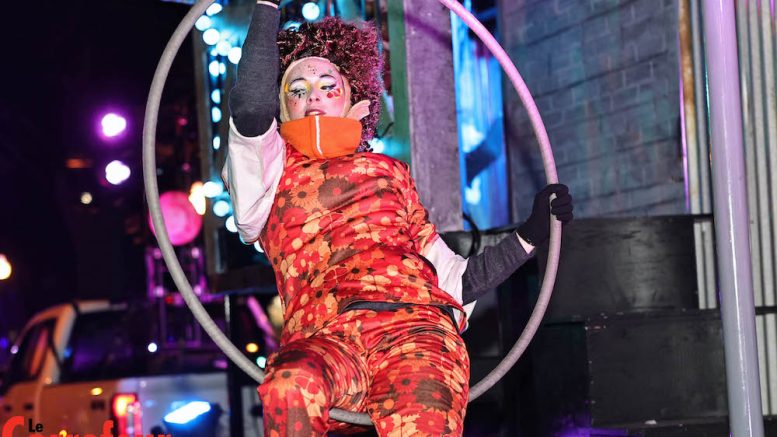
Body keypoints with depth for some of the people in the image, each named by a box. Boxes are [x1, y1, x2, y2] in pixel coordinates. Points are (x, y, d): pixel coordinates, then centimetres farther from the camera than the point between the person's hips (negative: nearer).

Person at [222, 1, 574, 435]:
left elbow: (455, 280, 31)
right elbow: (249, 110, 2)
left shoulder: (390, 173, 32)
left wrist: (532, 233, 25)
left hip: (416, 327, 2)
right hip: (322, 337, -1)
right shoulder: (272, 170, 25)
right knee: (290, 388, -40)